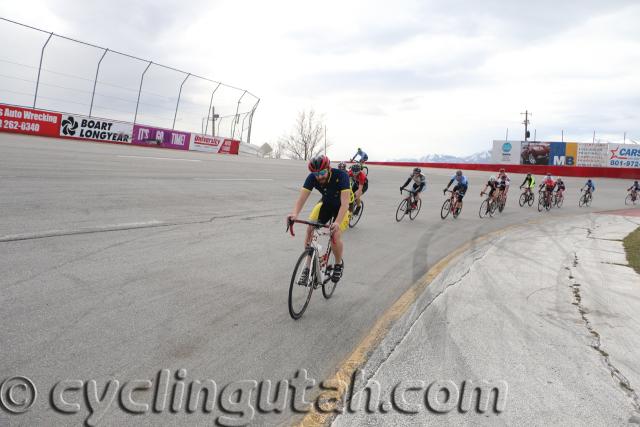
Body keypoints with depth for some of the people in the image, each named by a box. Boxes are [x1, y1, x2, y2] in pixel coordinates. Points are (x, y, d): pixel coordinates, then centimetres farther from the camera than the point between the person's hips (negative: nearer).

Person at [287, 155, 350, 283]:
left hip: (341, 207, -3)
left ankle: (339, 264, 6)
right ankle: (308, 266, -5)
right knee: (310, 229, -20)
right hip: (325, 204, 4)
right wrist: (294, 213, -52)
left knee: (335, 236, -25)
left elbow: (345, 202, -40)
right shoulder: (312, 177, -23)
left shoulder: (341, 175, -33)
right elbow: (302, 196, -31)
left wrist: (337, 222, -55)